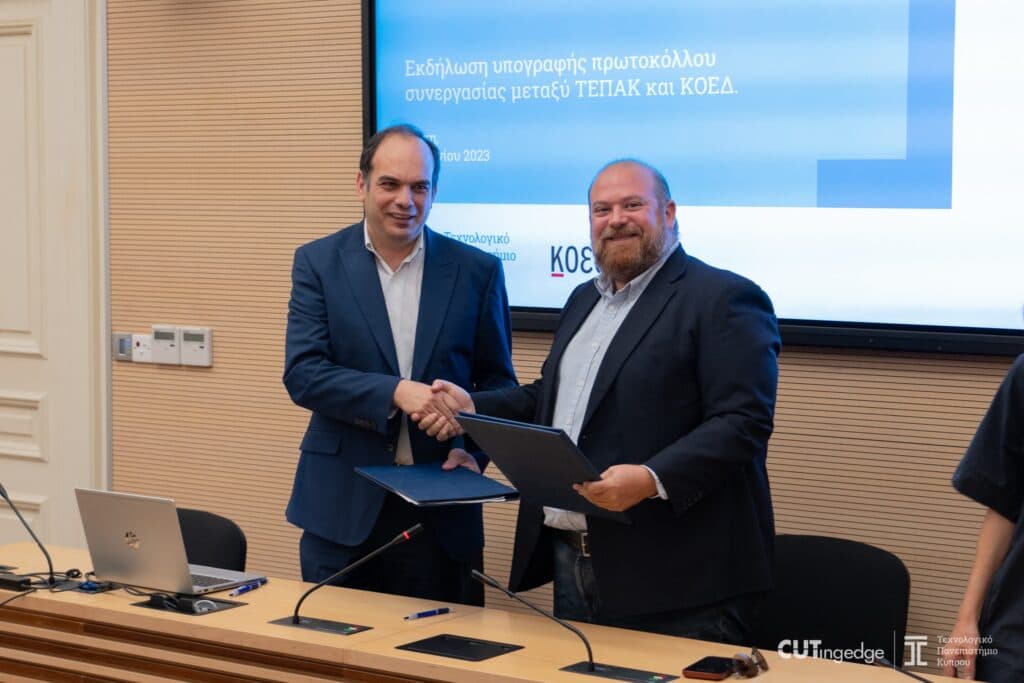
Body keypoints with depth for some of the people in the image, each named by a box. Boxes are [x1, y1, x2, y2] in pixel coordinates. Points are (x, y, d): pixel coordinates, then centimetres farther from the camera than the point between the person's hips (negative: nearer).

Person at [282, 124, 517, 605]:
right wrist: (395, 392, -22)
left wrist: (472, 448, -11)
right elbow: (302, 374, -9)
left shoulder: (477, 271, 3)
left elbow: (497, 383, 8)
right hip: (343, 506, 0)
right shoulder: (319, 263, 1)